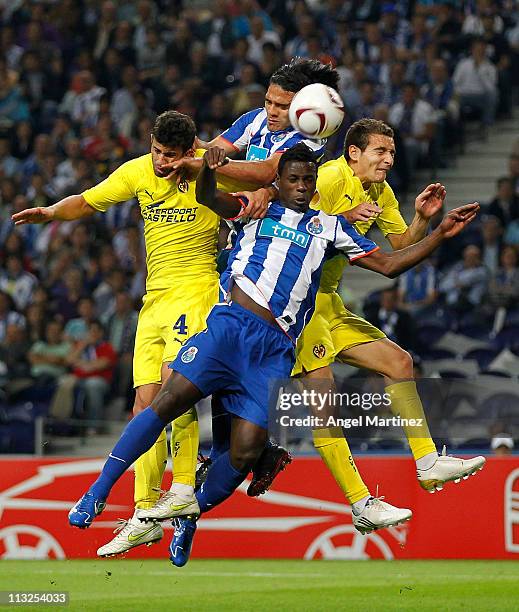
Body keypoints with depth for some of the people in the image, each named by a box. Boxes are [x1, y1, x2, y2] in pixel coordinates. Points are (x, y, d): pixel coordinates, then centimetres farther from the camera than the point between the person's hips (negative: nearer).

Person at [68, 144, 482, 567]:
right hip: (231, 325, -2)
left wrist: (441, 234, 13)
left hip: (276, 349, 2)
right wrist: (209, 164, -21)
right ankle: (99, 493, -11)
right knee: (170, 401, -17)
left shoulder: (329, 227, 22)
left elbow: (388, 265, 22)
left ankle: (189, 515, 13)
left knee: (246, 454, -9)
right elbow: (207, 198, 1)